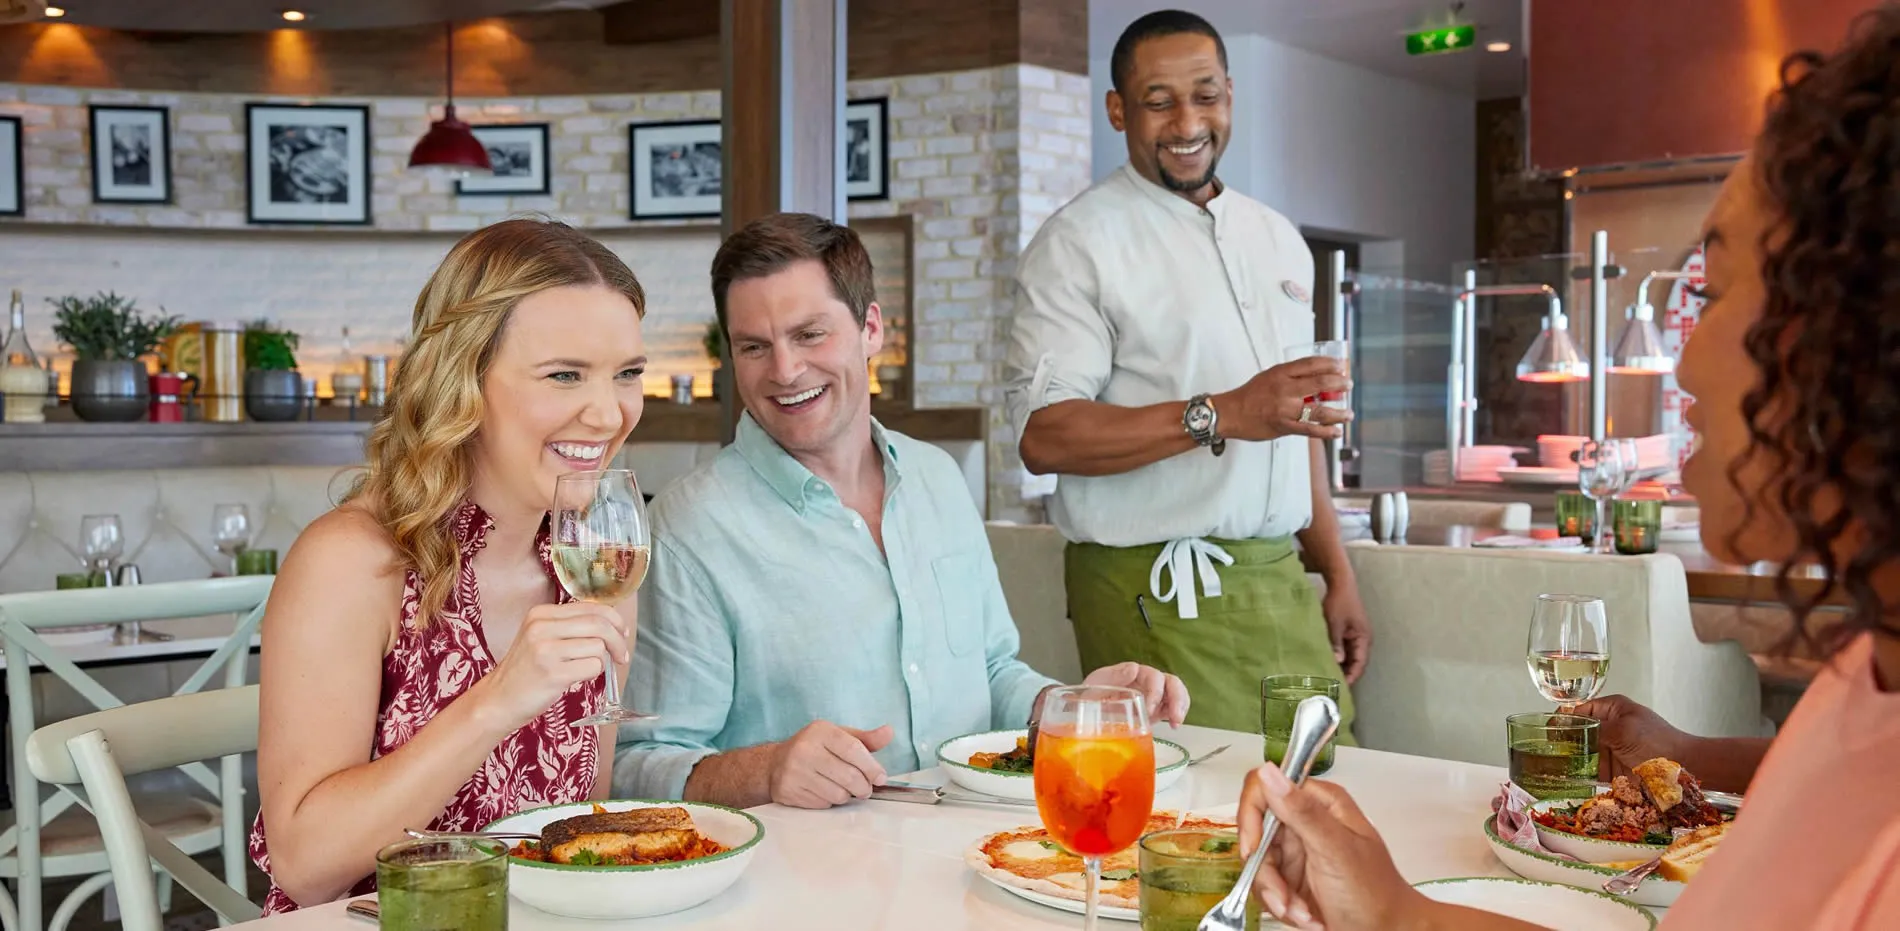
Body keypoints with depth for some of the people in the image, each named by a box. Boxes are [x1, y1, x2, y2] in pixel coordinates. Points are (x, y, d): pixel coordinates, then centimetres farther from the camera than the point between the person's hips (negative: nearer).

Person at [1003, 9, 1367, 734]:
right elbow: (1043, 436, -16)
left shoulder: (1278, 240, 17)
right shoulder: (1078, 242, -5)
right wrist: (1220, 416, -22)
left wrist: (1338, 575, 16)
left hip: (1282, 585, 6)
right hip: (1156, 603, -6)